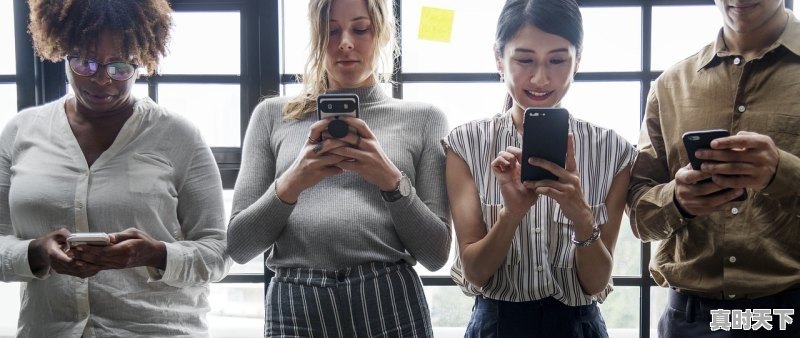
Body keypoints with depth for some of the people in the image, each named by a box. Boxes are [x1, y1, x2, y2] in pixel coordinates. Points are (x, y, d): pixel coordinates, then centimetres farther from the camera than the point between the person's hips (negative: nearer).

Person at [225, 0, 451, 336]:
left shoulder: (424, 118, 6)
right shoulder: (272, 115, 8)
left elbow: (436, 253, 2)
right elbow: (238, 246, 4)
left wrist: (392, 181, -13)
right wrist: (290, 184, -12)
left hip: (390, 306, 0)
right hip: (294, 307, 1)